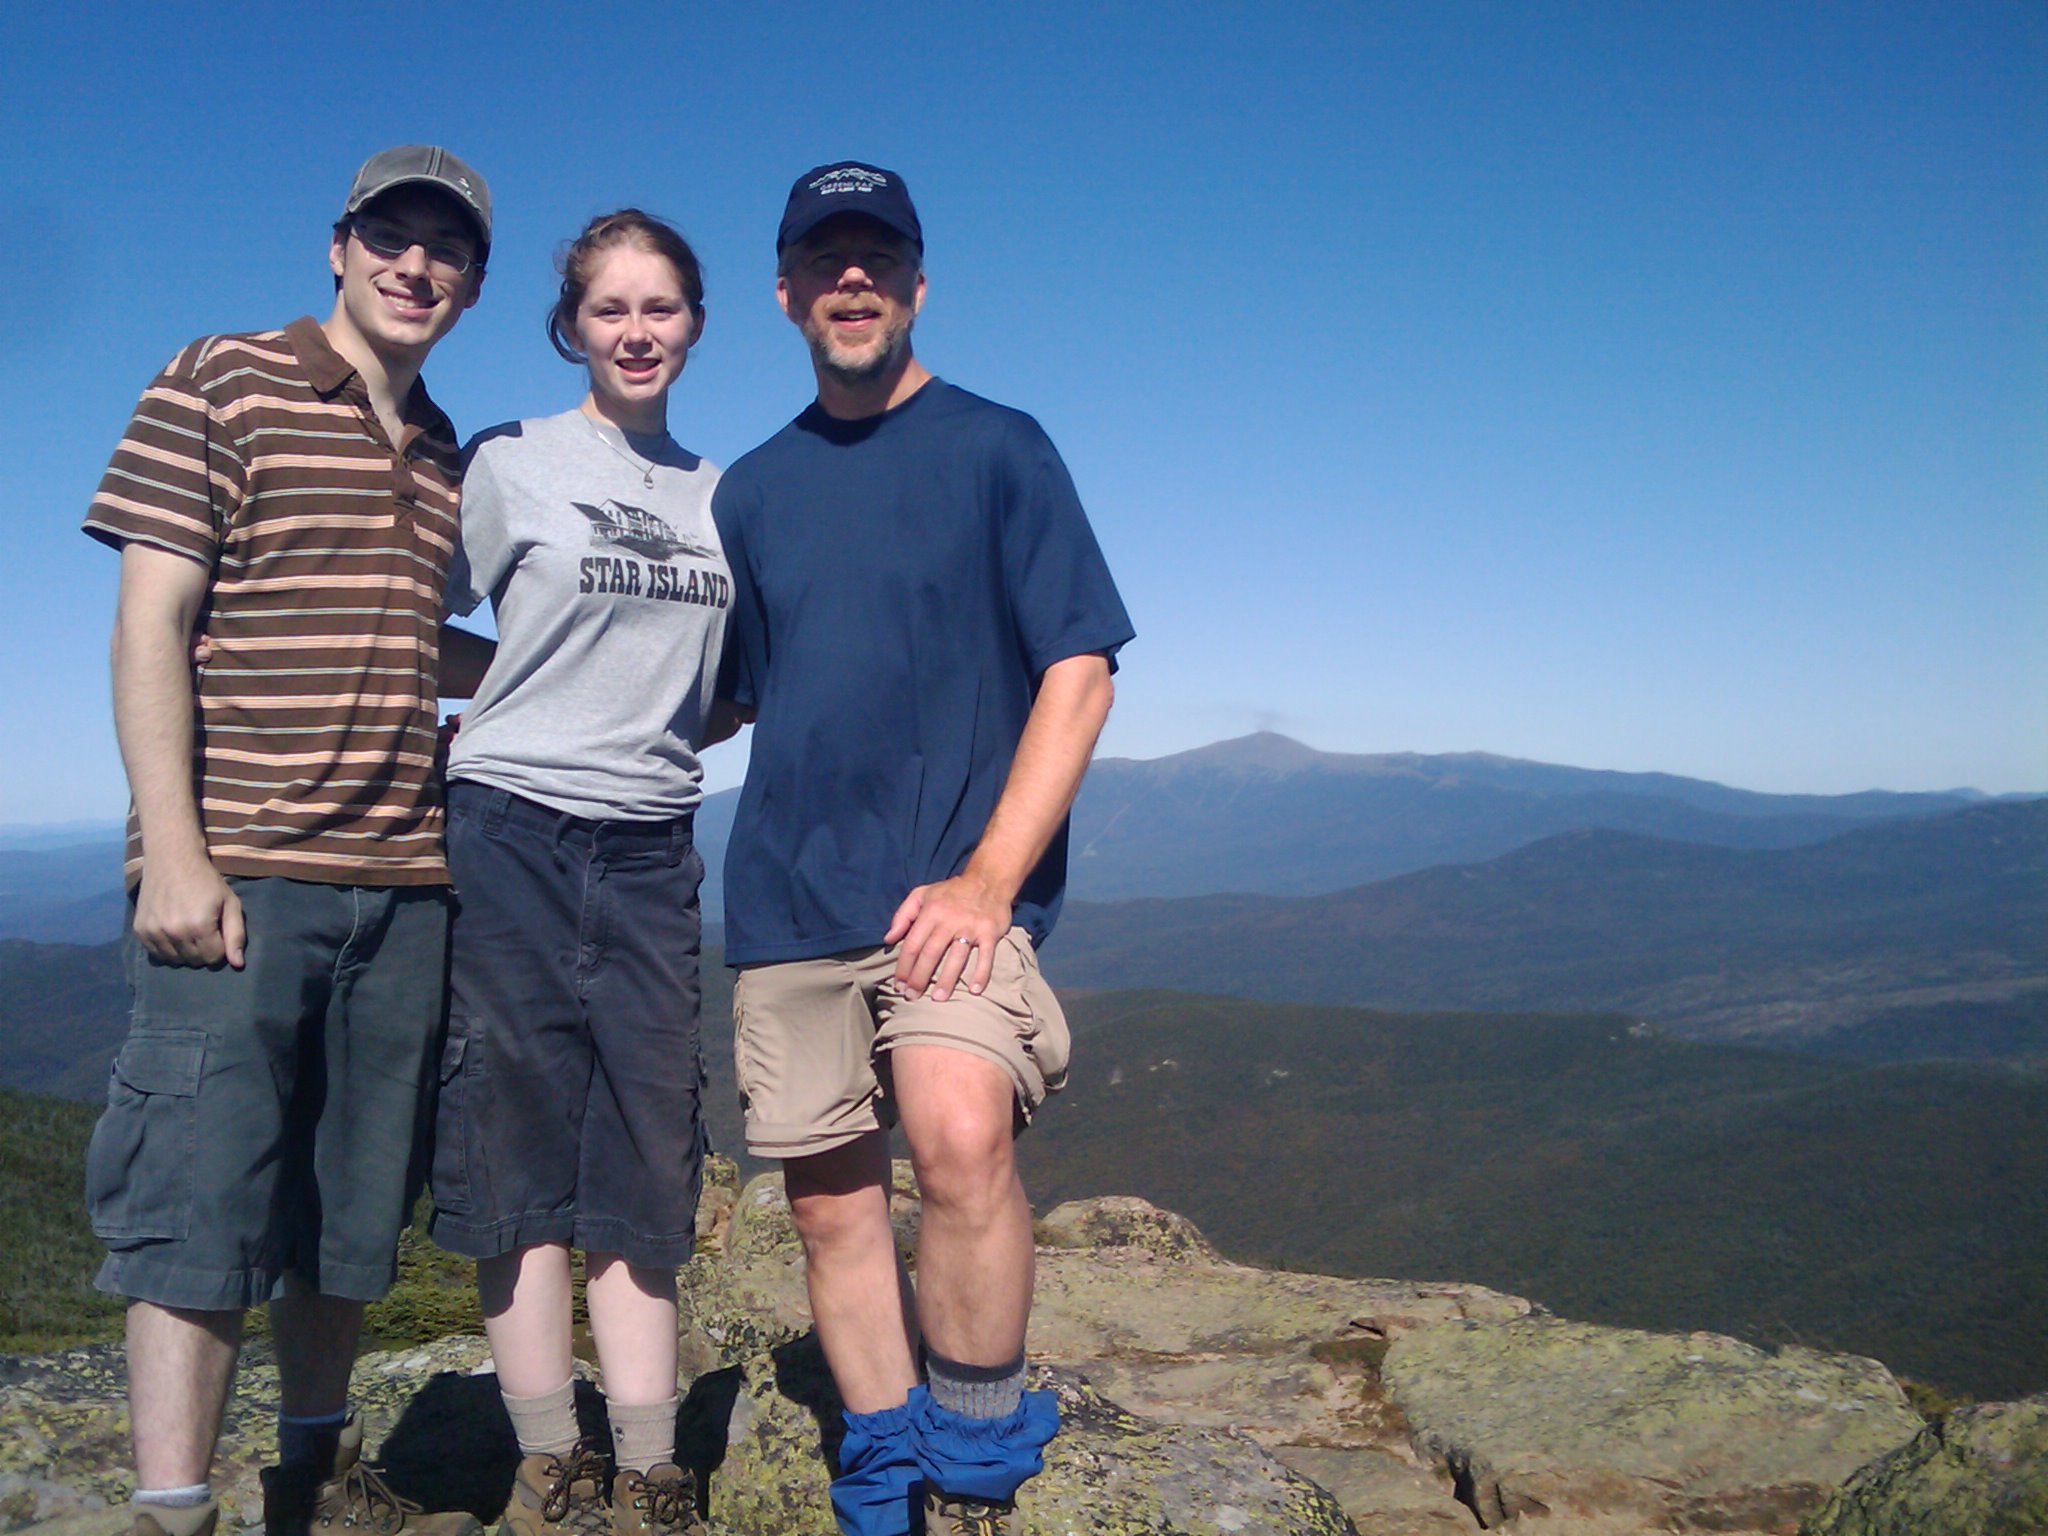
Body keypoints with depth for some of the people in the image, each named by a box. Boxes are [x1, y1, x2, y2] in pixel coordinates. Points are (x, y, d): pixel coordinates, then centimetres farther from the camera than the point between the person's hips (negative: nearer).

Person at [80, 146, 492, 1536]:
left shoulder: (448, 458, 18)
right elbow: (151, 624, -5)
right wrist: (173, 848, -13)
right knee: (202, 1201, -4)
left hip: (402, 883, 6)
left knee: (353, 1209, 13)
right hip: (240, 871, -6)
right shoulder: (221, 386, 2)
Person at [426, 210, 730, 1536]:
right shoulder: (512, 464, 2)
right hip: (514, 832, -3)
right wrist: (535, 720, -3)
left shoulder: (723, 494, 13)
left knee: (646, 1155, 3)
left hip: (652, 848, 3)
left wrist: (669, 737, 6)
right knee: (525, 1143, 1)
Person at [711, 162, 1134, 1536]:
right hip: (785, 898, 4)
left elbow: (1079, 669, -3)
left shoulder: (996, 448, 4)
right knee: (832, 1203, 6)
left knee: (961, 1136, -26)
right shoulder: (752, 491, 15)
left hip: (952, 886, -4)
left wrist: (987, 880, -14)